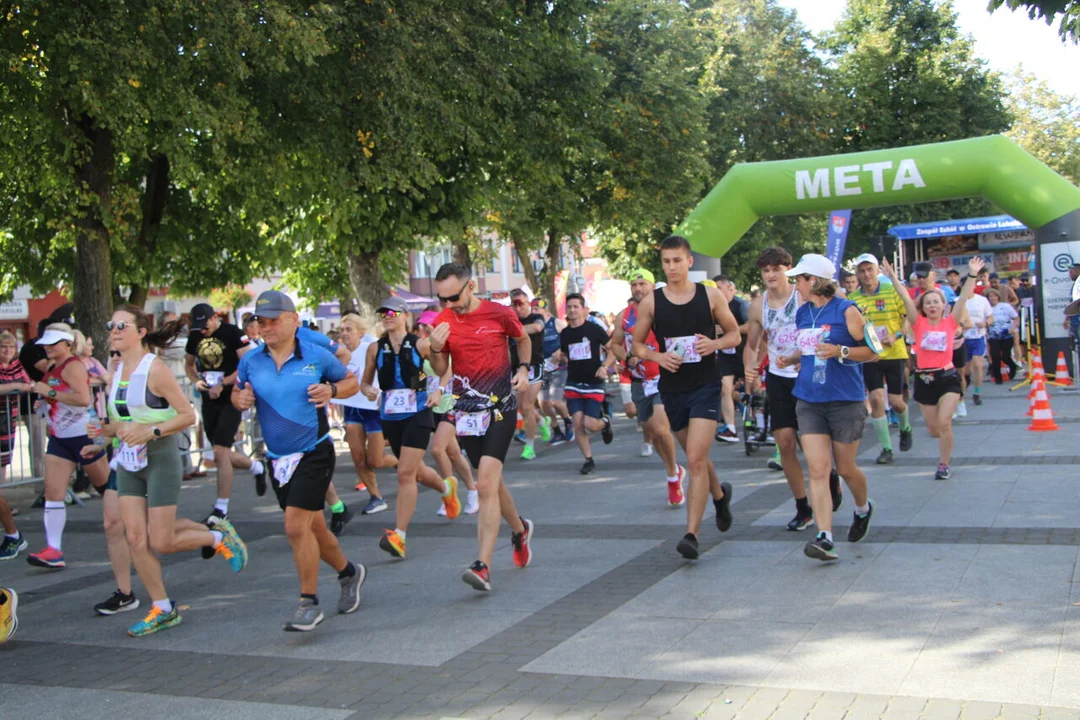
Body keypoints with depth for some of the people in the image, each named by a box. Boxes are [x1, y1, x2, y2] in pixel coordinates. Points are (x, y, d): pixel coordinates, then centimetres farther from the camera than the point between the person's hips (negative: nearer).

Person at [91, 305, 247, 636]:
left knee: (162, 543, -5)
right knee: (136, 538, 1)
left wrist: (151, 431, -25)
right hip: (128, 462, 7)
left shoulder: (155, 368, -13)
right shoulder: (117, 372, 9)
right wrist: (103, 432, 0)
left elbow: (188, 415, -15)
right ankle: (162, 610, 13)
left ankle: (220, 537, 21)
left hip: (160, 459, -7)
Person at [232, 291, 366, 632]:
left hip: (314, 453, -5)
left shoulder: (317, 356, -8)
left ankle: (309, 603, 1)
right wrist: (240, 399, -9)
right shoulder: (250, 361, 1)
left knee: (296, 527, -14)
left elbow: (351, 381, 4)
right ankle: (348, 572, 42)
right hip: (278, 459, 5)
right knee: (312, 527, 16)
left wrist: (332, 390, -16)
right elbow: (237, 393, 14)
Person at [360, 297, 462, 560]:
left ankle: (399, 536, -12)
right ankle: (446, 488, 52)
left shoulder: (420, 345, -5)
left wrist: (438, 390, -11)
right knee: (415, 471, 19)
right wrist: (368, 390, -12)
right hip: (390, 417, 4)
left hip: (417, 415, -4)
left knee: (406, 473, -14)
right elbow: (365, 382, 11)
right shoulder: (375, 348, 3)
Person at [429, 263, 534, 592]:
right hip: (467, 410, 4)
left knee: (486, 484, -16)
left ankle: (483, 566, -18)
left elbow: (524, 339, 14)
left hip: (501, 407, -4)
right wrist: (435, 349, -13)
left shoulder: (500, 314, -7)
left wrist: (523, 370, -1)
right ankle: (520, 530, 42)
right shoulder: (442, 322, 0)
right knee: (490, 483, 14)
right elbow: (441, 371, 6)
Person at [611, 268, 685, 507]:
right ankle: (675, 470, 38)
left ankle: (673, 477, 2)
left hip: (664, 379, -5)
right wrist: (627, 358, -4)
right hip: (639, 382, 5)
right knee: (651, 432, 13)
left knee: (660, 428, -21)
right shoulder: (623, 316, 6)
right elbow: (615, 344, 14)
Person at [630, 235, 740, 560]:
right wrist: (657, 356, -13)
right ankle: (720, 494, 49)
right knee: (696, 457, 18)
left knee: (695, 460, -15)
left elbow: (735, 334, 7)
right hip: (672, 387, 3)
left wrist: (715, 344, -14)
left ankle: (691, 534, -11)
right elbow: (637, 344, 8)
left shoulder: (711, 296, -2)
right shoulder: (651, 302, 0)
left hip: (705, 386, -3)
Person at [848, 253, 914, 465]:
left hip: (894, 353, -1)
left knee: (896, 401, 3)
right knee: (876, 399, -8)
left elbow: (910, 317, -3)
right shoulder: (852, 299, 1)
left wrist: (897, 336, -18)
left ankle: (905, 429, 38)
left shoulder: (893, 291, -5)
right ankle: (886, 448, 3)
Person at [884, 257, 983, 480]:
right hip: (924, 378, 2)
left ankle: (944, 465, 5)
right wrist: (894, 279, -16)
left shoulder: (950, 322, 1)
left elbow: (964, 298, -5)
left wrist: (972, 275, -13)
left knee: (944, 422, -12)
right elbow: (906, 299, -7)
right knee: (933, 428, 9)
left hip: (947, 377, -2)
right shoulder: (919, 323, 1)